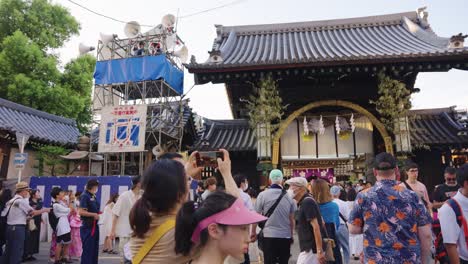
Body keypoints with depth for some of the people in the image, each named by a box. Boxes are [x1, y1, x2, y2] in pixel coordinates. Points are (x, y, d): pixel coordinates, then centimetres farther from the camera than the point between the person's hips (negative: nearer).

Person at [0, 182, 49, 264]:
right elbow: (33, 212, -13)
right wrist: (45, 210, 0)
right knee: (17, 252, 0)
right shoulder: (21, 201, -12)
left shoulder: (12, 200, 13)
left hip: (10, 227, 8)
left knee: (8, 251, 15)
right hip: (18, 228, -8)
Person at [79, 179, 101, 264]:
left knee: (94, 249, 14)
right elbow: (81, 212, -20)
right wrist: (94, 214, -17)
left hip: (94, 226, 8)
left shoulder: (93, 196, 12)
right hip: (87, 227, -8)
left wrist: (99, 213, 5)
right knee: (87, 250, -2)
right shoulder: (84, 196, -12)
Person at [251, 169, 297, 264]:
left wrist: (253, 232, 10)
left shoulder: (263, 195, -6)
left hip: (269, 235, -2)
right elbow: (292, 218, 7)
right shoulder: (289, 196, 1)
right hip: (286, 236, 2)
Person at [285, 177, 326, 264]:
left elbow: (316, 227, -22)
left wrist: (319, 251, -24)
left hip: (311, 249, -9)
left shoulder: (307, 202, -17)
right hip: (308, 248, 9)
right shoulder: (303, 203, 13)